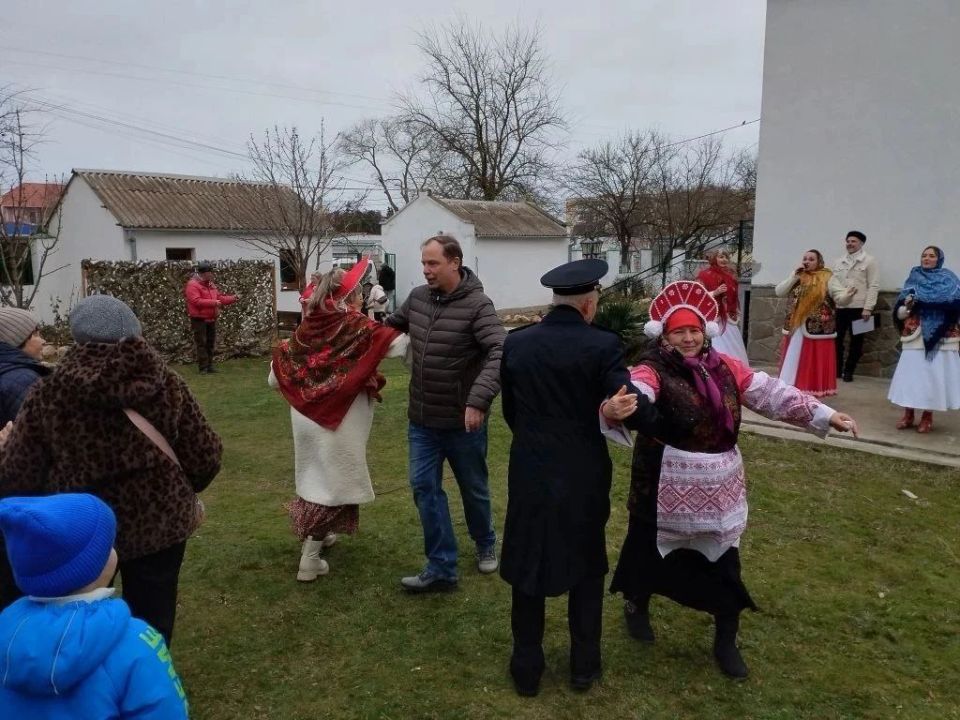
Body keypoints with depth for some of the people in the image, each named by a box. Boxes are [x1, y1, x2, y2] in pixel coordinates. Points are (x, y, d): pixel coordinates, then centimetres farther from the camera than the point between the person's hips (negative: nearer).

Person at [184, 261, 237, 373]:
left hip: (211, 319, 8)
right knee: (201, 344, -5)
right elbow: (196, 301, -23)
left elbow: (219, 297, 18)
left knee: (210, 343, 11)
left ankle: (210, 366, 18)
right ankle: (203, 367, -3)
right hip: (199, 319, -8)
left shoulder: (210, 285, 15)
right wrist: (213, 303, -25)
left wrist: (232, 298, 4)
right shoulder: (193, 285, -12)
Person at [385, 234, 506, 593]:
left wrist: (479, 400, -38)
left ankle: (486, 545, 41)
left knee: (473, 488, 14)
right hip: (422, 419, 5)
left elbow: (500, 353, -29)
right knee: (424, 487, 3)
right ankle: (441, 568, 13)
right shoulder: (417, 297, 1)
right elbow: (392, 325, 20)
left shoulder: (477, 304, -18)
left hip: (462, 421, -5)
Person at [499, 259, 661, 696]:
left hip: (529, 473, 2)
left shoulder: (515, 343, -3)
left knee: (528, 569, 15)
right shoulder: (603, 345, -14)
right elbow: (635, 409, -19)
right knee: (587, 570, 18)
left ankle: (526, 670, 27)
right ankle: (584, 667, 30)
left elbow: (510, 410, 6)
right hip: (583, 476, -2)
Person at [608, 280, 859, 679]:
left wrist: (825, 415, -1)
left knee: (725, 562, 12)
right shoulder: (653, 370, -18)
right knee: (651, 549, 15)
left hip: (719, 485, 5)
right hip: (666, 486, -4)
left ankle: (726, 641, 31)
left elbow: (772, 393, 3)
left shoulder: (724, 368, 1)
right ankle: (637, 606, 45)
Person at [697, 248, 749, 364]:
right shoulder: (705, 275, -5)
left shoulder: (730, 275, 12)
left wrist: (737, 316, 18)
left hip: (729, 320, 6)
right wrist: (715, 292, -20)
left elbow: (734, 299, 21)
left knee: (733, 351, 6)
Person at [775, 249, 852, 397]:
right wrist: (794, 277, -7)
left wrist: (847, 294, -31)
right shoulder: (795, 276, 11)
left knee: (814, 364, 1)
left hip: (817, 330, -4)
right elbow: (779, 292, 2)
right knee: (793, 362, 11)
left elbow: (840, 298, -8)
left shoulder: (827, 278, -2)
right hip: (795, 328, 4)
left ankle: (813, 393, 11)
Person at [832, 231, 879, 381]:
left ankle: (848, 371, 14)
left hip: (859, 308, -4)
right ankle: (836, 369, 16)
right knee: (836, 339, 3)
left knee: (856, 341, 4)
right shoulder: (838, 262, 15)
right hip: (839, 307, 4)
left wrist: (868, 308, -13)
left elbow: (874, 286, -5)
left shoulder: (869, 261, 1)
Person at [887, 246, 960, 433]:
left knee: (934, 374, -1)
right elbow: (900, 312, 8)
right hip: (915, 336, 2)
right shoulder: (913, 279, 11)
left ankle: (928, 416, 10)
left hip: (940, 337, -2)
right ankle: (908, 415, 11)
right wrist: (906, 306, -14)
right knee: (910, 374, 1)